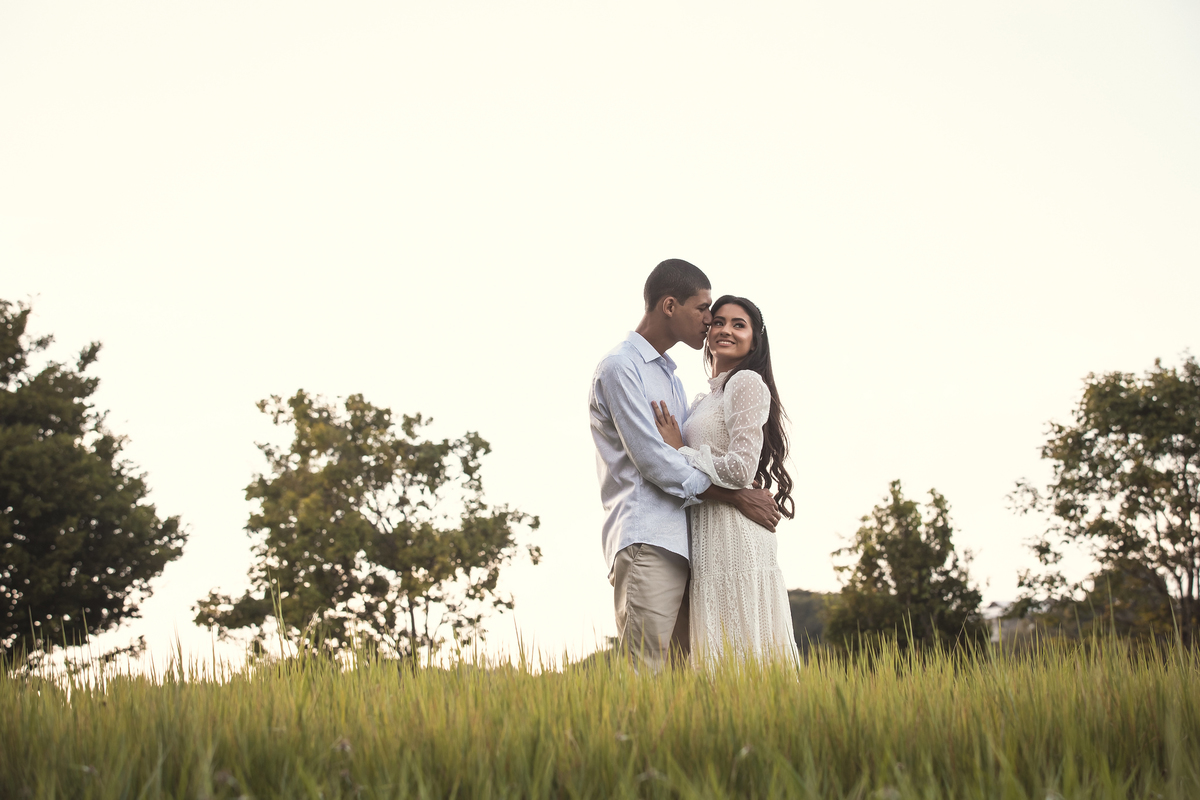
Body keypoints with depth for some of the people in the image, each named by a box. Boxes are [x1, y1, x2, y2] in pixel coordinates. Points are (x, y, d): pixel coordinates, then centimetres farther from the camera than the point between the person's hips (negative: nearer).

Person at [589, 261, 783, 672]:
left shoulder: (670, 377, 27)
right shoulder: (619, 367, -2)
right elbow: (651, 458, -10)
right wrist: (734, 496, -7)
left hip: (680, 544, 9)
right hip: (644, 545, -9)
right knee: (648, 674, -15)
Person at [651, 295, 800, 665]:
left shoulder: (747, 382, -5)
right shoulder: (705, 398, 22)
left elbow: (741, 469, -14)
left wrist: (679, 451, -6)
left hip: (735, 537, -9)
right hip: (710, 537, 9)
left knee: (737, 651, -9)